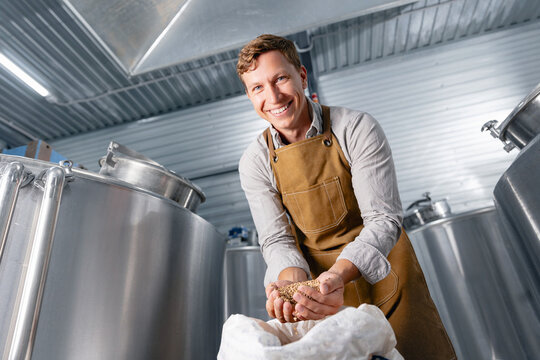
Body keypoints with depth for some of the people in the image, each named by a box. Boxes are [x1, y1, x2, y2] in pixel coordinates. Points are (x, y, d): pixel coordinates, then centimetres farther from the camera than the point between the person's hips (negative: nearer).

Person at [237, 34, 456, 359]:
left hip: (384, 277, 0)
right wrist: (293, 281, -31)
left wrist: (339, 273, -37)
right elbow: (276, 239, -10)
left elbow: (384, 219, -20)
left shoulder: (358, 129, -17)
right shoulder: (255, 162, -9)